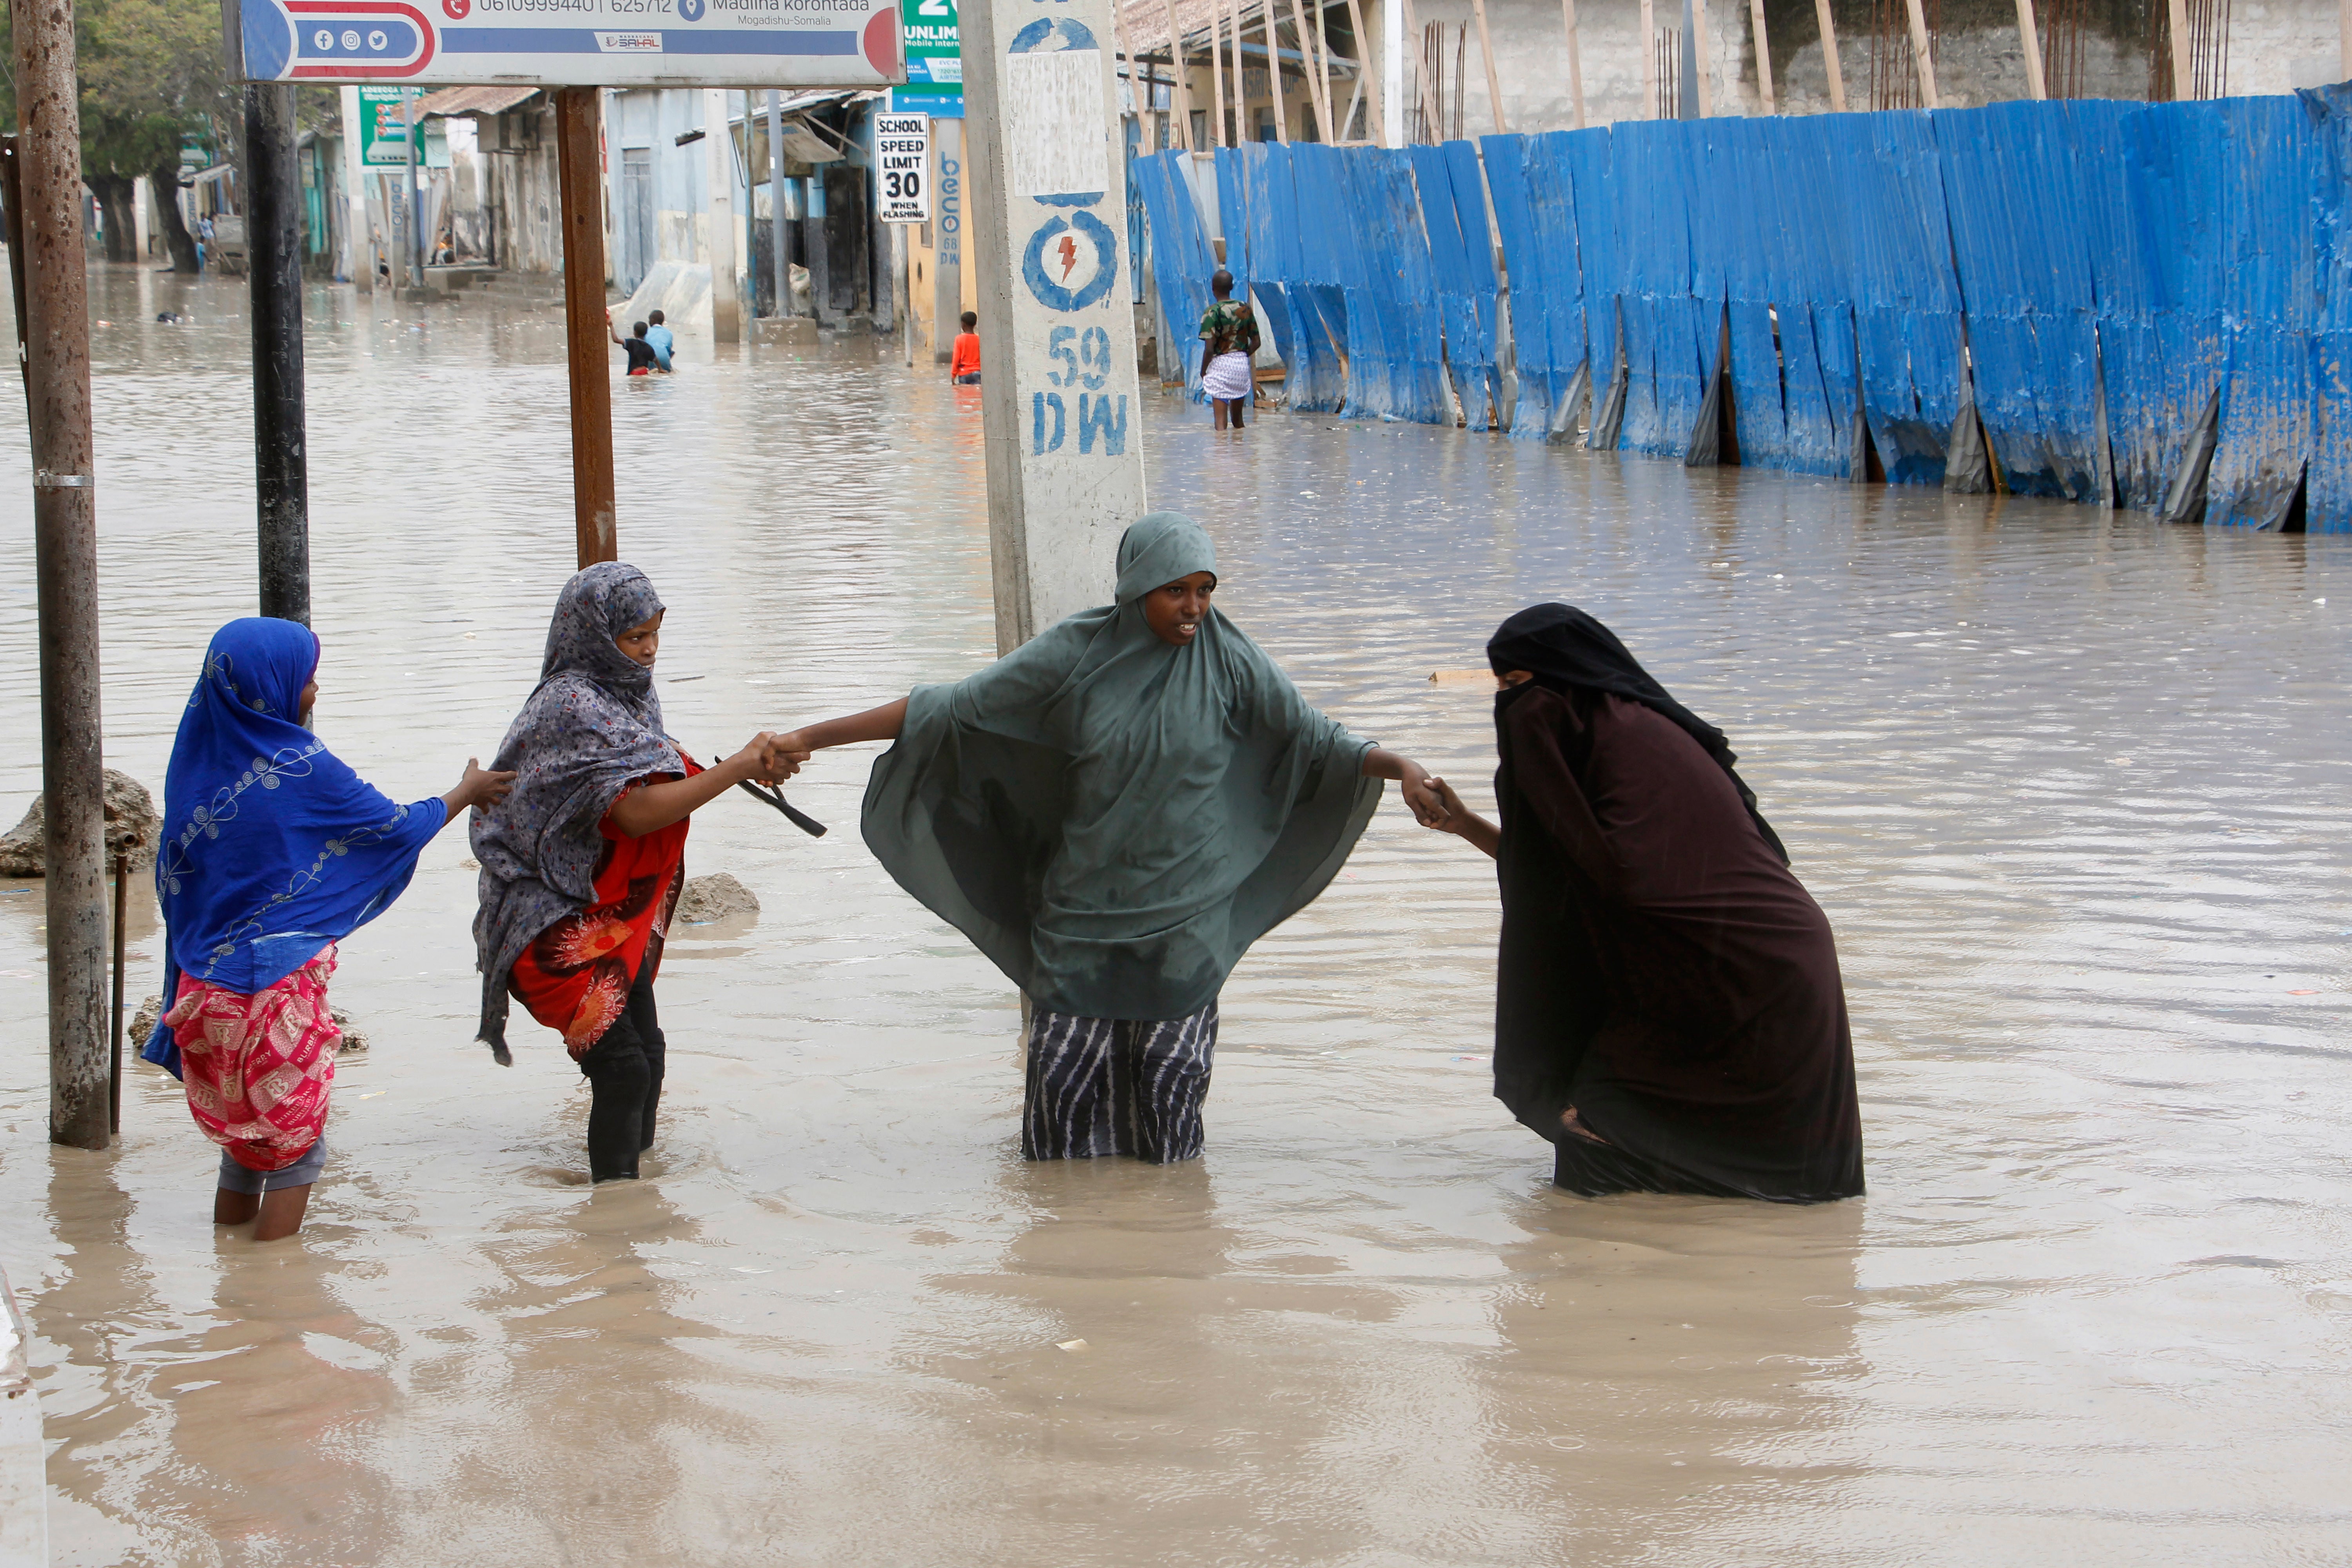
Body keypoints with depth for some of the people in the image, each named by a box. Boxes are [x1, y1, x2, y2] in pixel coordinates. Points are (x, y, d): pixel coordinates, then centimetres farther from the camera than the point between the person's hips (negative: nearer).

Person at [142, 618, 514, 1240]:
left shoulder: (199, 761, 1)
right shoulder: (305, 770, -15)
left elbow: (173, 878, 8)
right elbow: (397, 829, -2)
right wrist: (467, 793, 15)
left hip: (205, 984, 6)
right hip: (279, 987, -6)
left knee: (242, 1140, 18)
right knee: (295, 1144, 6)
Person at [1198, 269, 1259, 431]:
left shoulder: (1213, 312, -12)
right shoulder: (1245, 308, 4)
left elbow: (1209, 349, -15)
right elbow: (1256, 343, 8)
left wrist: (1203, 372, -1)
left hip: (1220, 364, -5)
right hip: (1242, 364, 5)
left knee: (1221, 420, -5)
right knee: (1238, 420, 18)